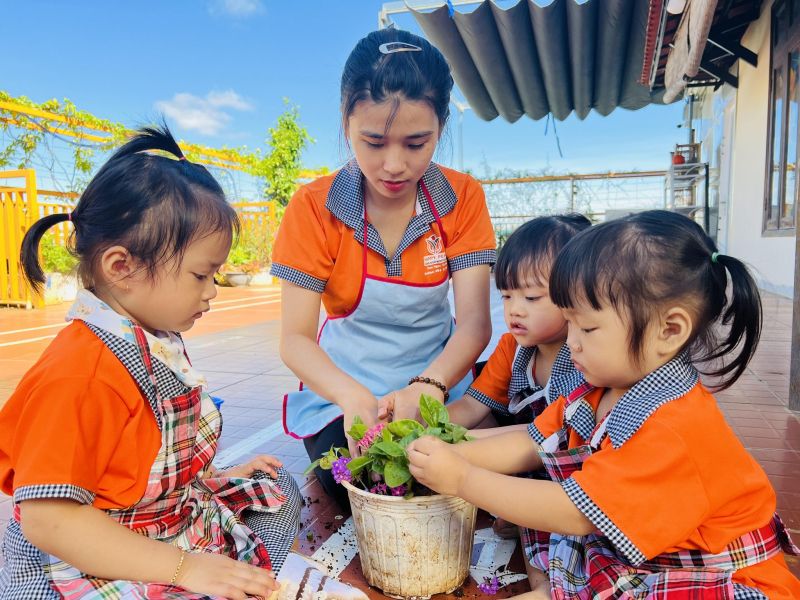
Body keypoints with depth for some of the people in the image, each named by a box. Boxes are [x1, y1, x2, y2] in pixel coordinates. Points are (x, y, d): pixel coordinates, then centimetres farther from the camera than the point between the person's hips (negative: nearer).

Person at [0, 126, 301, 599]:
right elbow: (46, 518, -29)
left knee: (277, 492, 18)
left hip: (179, 514, 9)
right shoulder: (78, 376, -28)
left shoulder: (159, 342, 1)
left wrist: (216, 476, 8)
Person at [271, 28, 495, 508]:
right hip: (343, 393, -1)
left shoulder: (463, 198, -8)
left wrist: (426, 387, -36)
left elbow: (474, 322, -16)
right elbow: (295, 338, -15)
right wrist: (354, 397, -35)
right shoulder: (314, 208, -12)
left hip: (435, 385, 2)